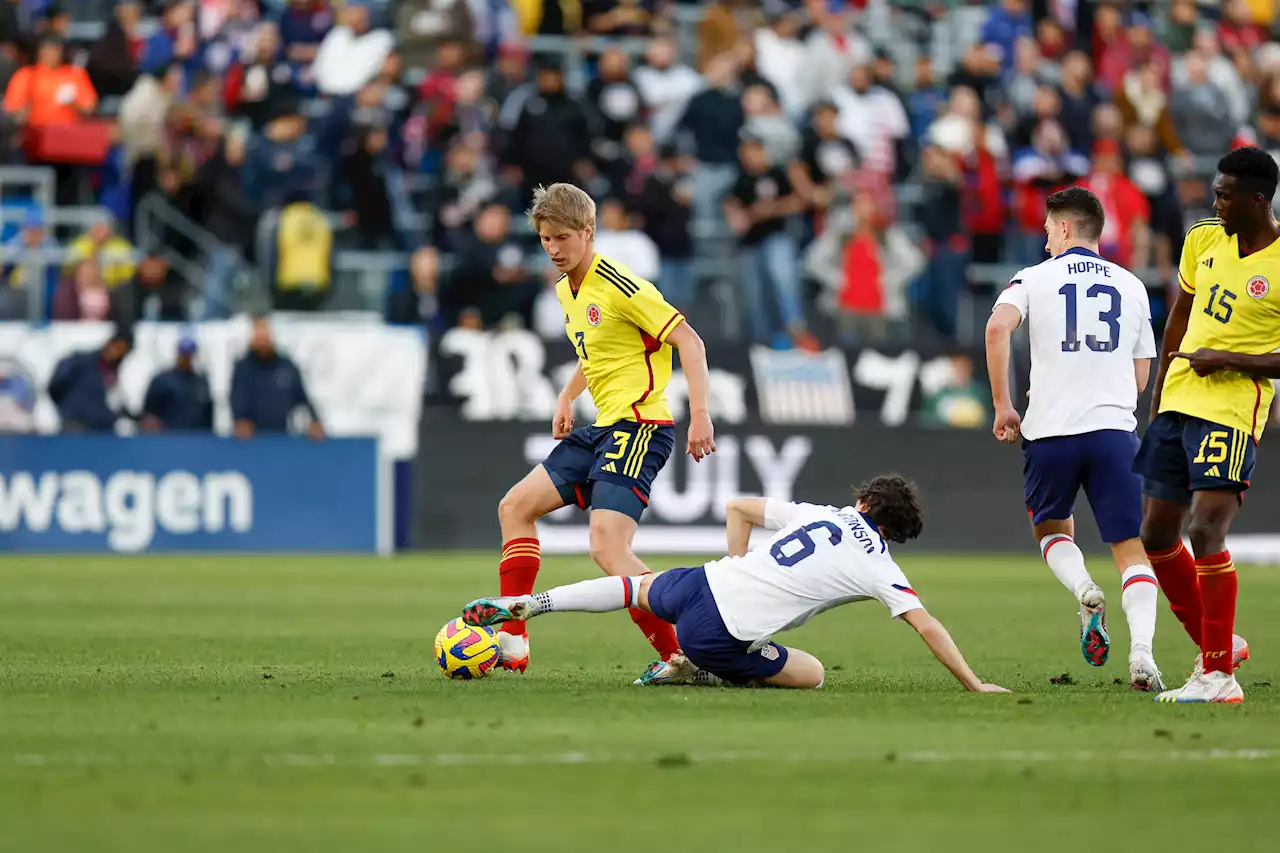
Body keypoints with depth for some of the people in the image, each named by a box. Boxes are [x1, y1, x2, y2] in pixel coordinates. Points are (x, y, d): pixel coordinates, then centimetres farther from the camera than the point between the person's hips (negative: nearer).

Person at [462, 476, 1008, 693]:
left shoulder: (819, 514, 15)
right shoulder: (879, 566, 1)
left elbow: (737, 508, 21)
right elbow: (928, 628, -3)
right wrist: (974, 686, 4)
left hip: (699, 585, 6)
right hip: (720, 637, -6)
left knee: (638, 588, 35)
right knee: (813, 674, 10)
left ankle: (522, 604, 25)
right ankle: (701, 675, -2)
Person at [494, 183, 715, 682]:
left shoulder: (620, 286, -15)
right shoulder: (565, 291, 13)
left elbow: (689, 341, -16)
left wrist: (699, 414, -23)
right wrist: (567, 398, 22)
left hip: (640, 427, -10)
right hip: (602, 429, 10)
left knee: (608, 549, -22)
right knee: (515, 507, 11)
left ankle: (679, 655, -20)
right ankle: (511, 643, 11)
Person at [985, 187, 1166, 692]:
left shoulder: (1035, 278, 6)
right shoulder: (1132, 286, 15)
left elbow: (997, 328, -14)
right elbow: (1141, 378, 17)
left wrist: (1002, 406, -8)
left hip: (1049, 429, -1)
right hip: (1115, 429, 1)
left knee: (1052, 529, 23)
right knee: (1132, 550, 1)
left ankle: (1085, 593, -7)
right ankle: (1141, 649, -21)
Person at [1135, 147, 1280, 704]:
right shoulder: (1204, 240, 8)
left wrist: (1229, 360, -18)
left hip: (1231, 413, -8)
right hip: (1178, 403, 8)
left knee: (1206, 533, -18)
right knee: (1157, 537, 12)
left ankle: (1219, 675, -12)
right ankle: (1218, 645, 28)